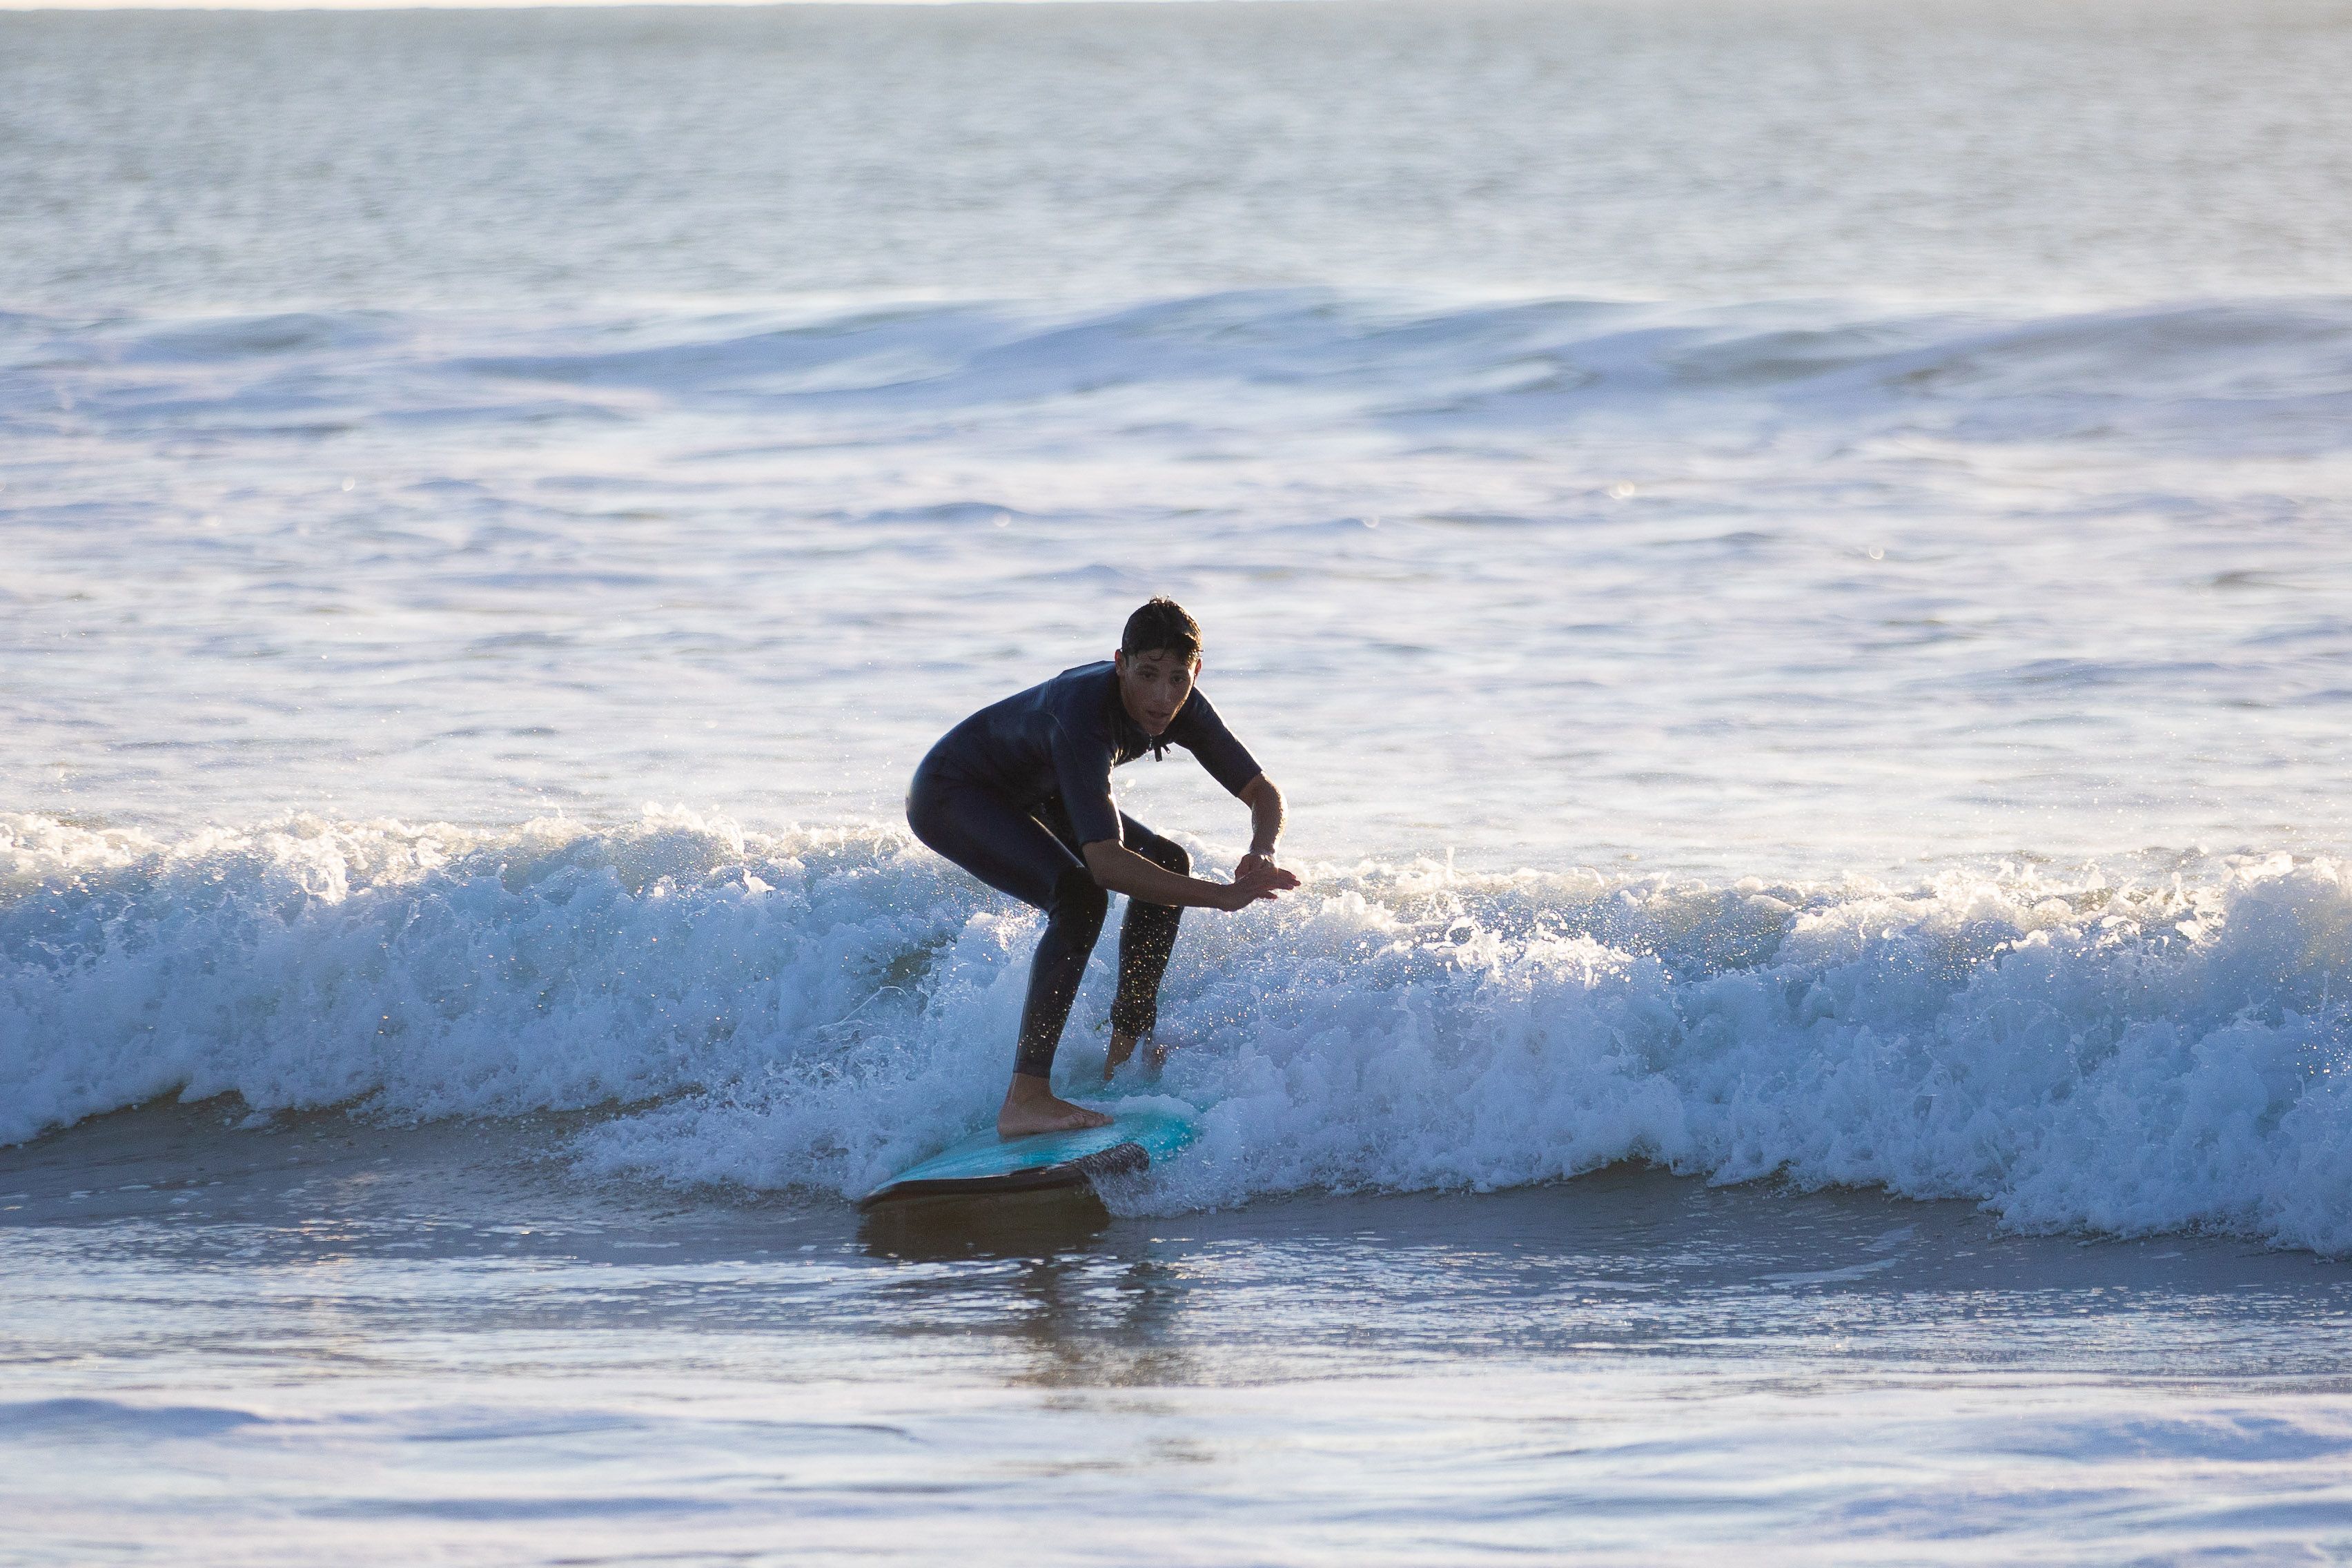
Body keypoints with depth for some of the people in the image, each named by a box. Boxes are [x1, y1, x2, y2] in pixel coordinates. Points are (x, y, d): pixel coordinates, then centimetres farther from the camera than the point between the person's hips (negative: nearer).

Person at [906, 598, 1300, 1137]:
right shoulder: (1084, 715, -40)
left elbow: (1263, 793, -7)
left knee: (1167, 864, 8)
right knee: (1080, 895, -29)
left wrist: (1261, 854, -31)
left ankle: (1127, 1053, 14)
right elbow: (1105, 863, -46)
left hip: (1031, 794, 9)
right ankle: (1025, 1099, -33)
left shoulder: (1182, 709, -17)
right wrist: (1223, 896, -49)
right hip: (951, 794, -9)